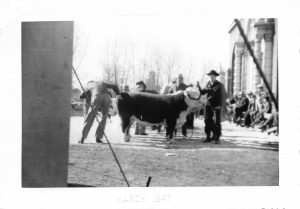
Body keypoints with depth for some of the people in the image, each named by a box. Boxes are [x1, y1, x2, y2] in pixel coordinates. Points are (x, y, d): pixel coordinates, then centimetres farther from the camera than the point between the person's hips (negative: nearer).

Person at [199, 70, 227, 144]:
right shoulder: (208, 84, 11)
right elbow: (203, 92, 11)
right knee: (208, 121, 4)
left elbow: (223, 96, -4)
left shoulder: (220, 85, -3)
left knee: (217, 122, -4)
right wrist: (199, 88, -9)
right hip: (208, 105, 5)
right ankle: (208, 137, 11)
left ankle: (217, 138, 2)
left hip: (216, 106, -4)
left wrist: (220, 105, -11)